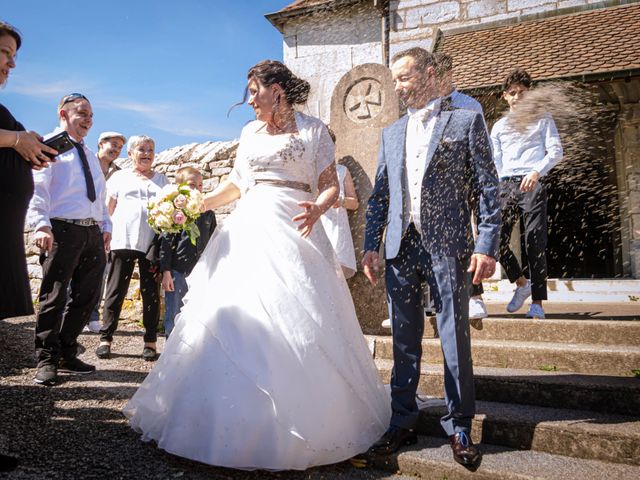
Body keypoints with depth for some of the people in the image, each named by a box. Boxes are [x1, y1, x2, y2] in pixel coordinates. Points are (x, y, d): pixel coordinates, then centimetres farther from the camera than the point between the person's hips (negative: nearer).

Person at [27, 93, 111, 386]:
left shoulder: (90, 156, 25)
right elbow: (37, 189, -9)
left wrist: (105, 225, 15)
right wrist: (41, 224, -22)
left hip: (93, 233, 7)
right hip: (62, 230, -7)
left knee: (87, 296, 9)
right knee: (54, 296, -4)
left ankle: (66, 354, 21)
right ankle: (46, 361, 6)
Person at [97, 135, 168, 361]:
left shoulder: (162, 179, 17)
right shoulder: (120, 177, 13)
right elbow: (108, 209, 11)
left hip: (152, 243, 1)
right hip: (123, 241, -1)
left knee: (151, 293, 3)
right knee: (116, 291, 2)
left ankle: (150, 341, 9)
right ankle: (105, 338, 10)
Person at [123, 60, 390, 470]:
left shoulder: (312, 129, 5)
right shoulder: (250, 132, 19)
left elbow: (331, 186, 0)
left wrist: (316, 209, -20)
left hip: (292, 232, -5)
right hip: (248, 230, 5)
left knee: (294, 325, -8)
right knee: (232, 320, 1)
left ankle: (299, 426, 8)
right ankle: (239, 423, 14)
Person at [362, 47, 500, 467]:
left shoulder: (466, 121, 4)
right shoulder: (392, 133, 17)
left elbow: (488, 188, -1)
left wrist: (487, 246, -9)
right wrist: (371, 245, 7)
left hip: (448, 247, -4)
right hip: (401, 248, 4)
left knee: (455, 340, 3)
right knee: (404, 341, 9)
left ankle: (460, 428, 19)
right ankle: (403, 423, 22)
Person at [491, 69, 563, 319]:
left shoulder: (542, 119, 13)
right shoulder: (499, 126, 21)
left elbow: (556, 151, 3)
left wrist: (537, 172, -16)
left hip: (532, 184, -3)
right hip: (505, 185, 3)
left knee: (535, 242, -7)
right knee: (497, 238, -7)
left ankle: (537, 302, -3)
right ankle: (521, 283, 15)